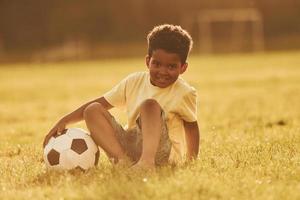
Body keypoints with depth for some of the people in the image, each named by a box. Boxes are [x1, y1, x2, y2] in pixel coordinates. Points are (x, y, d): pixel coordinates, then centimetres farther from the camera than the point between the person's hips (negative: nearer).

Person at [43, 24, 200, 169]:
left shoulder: (184, 93, -5)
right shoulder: (134, 82, 6)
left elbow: (191, 126, 6)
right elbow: (100, 103, 8)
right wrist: (64, 121, -1)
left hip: (161, 153, -5)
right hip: (130, 145, 5)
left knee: (150, 104, -27)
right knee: (93, 110, -12)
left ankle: (147, 161, -43)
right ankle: (122, 159, -30)